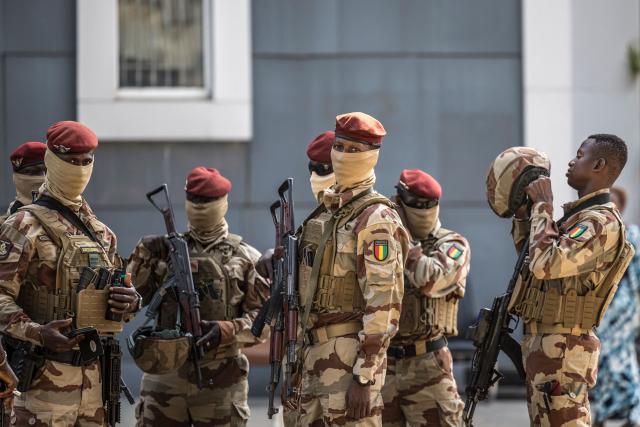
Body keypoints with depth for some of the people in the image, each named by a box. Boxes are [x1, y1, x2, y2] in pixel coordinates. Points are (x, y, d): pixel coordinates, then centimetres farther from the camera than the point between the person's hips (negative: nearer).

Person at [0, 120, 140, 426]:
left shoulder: (101, 232, 16)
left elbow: (122, 289, 26)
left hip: (95, 374, 7)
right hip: (45, 375, -7)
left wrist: (131, 300, 1)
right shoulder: (25, 227, -5)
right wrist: (38, 333, -27)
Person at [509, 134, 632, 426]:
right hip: (544, 344, 10)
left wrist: (543, 206, -16)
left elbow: (546, 264, -27)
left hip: (560, 349, -10)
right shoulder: (580, 215, 16)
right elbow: (532, 256, 30)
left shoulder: (602, 222, -16)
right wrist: (523, 212, 17)